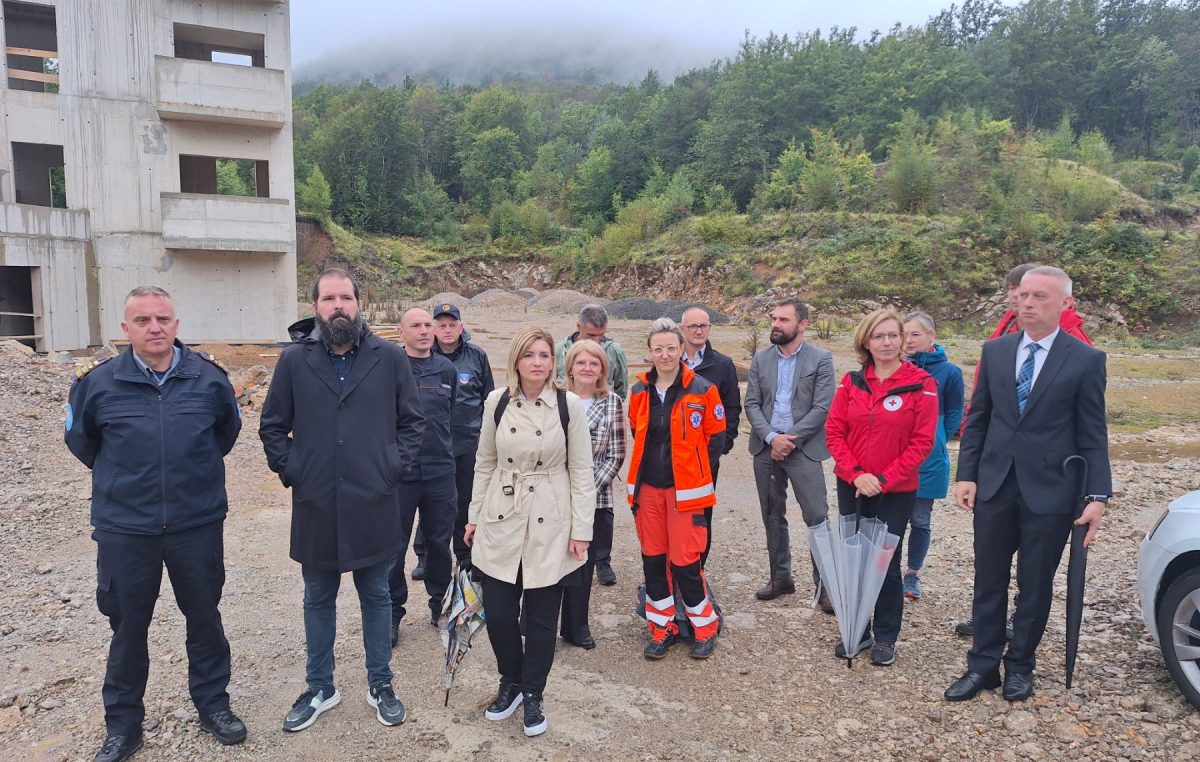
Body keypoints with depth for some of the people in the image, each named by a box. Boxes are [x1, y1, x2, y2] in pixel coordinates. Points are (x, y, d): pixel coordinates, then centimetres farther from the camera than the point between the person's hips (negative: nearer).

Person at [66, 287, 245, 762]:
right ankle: (123, 723, 31)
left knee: (204, 617, 13)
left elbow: (229, 428, 13)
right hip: (124, 529, 0)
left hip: (199, 525, 0)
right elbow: (80, 439, 12)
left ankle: (212, 703, 32)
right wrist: (119, 476, 13)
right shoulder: (98, 383, -6)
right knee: (127, 625, 13)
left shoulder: (209, 378, -6)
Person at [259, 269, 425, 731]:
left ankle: (380, 685, 32)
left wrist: (396, 467, -3)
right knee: (318, 600, 16)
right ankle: (320, 689, 34)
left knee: (376, 596, 14)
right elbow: (272, 426, 6)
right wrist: (289, 470, -2)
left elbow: (412, 420, 4)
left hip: (373, 504, -1)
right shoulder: (294, 359, -2)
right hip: (315, 505, 1)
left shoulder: (390, 358, -3)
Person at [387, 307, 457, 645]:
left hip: (441, 470, 3)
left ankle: (440, 604, 31)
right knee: (395, 545, 7)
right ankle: (392, 612, 22)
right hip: (399, 472, -3)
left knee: (440, 542, 14)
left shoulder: (447, 369, 7)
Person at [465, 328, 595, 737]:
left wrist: (582, 528, -6)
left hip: (549, 525, -2)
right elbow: (485, 463, 9)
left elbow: (582, 469, -4)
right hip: (501, 520, 2)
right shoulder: (497, 402, 0)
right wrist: (475, 515, 10)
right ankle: (510, 682, 33)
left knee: (541, 616, 7)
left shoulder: (569, 405, -7)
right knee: (498, 612, 5)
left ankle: (532, 694, 29)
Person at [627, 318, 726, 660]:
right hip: (648, 487, 4)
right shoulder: (639, 391, 3)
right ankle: (662, 628, 26)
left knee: (685, 561, -2)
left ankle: (704, 628, 19)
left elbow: (716, 438, 1)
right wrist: (653, 464, 12)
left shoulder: (702, 390, -7)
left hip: (685, 489, -4)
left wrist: (692, 470, 3)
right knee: (653, 558, 10)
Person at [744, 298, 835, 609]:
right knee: (773, 517, 13)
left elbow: (822, 408, -10)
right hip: (766, 448, 4)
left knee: (817, 518, -4)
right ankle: (780, 577, 27)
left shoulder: (821, 359, -3)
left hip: (803, 449, -4)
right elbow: (751, 404, 3)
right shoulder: (761, 358, 8)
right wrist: (771, 437, -12)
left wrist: (790, 440, -14)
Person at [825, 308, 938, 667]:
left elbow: (922, 442, -9)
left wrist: (884, 480, -14)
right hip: (851, 486, 3)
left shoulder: (921, 384, -7)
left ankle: (886, 637, 24)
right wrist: (856, 473, -12)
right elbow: (834, 431, 1)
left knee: (886, 562, 5)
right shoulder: (851, 381, 2)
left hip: (896, 491, -3)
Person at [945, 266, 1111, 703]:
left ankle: (1019, 667, 28)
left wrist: (1098, 496, -9)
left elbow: (1093, 436, -4)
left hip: (1049, 491, -2)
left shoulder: (1086, 360, -5)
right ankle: (983, 665, 22)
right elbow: (977, 418, 7)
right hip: (994, 486, 3)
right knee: (989, 582, 10)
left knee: (1035, 586, 11)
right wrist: (966, 474, 1)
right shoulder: (995, 351, 4)